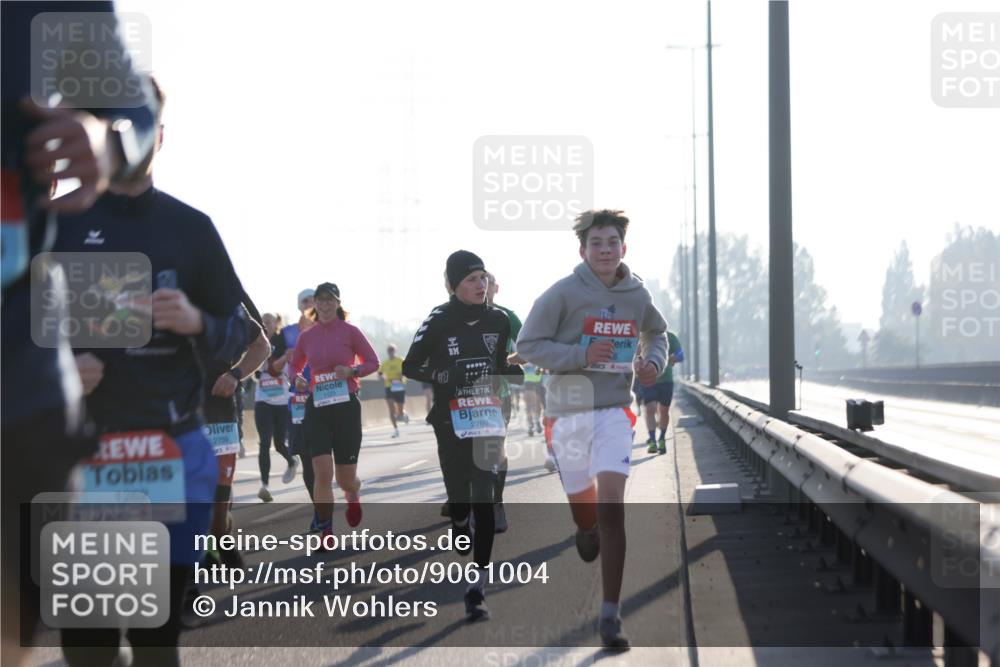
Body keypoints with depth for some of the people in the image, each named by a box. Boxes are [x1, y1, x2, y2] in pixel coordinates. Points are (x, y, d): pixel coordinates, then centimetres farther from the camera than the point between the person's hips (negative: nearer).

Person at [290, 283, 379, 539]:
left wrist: (353, 371, -16)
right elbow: (294, 366, 17)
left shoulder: (350, 332, -3)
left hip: (346, 406, -1)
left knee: (345, 479, 4)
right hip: (317, 408, 1)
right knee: (322, 471, -13)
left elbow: (372, 361, 2)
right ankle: (326, 534, -4)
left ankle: (353, 495, 43)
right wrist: (297, 379, -5)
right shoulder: (306, 337, 4)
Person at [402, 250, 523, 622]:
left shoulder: (499, 321, 6)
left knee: (483, 498, -10)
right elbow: (410, 368, -1)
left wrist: (526, 373, -1)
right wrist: (443, 376, -18)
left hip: (488, 419, 2)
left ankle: (476, 590, -13)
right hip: (450, 423, -2)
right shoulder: (438, 322, -6)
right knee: (459, 500, 3)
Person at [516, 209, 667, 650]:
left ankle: (610, 615, -13)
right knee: (583, 506, 12)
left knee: (612, 506, -14)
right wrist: (581, 355, -20)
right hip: (569, 410, -1)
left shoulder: (637, 295, 2)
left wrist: (654, 361, 2)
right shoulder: (562, 294, -9)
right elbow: (527, 345, -8)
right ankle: (587, 529, 55)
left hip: (615, 411, 1)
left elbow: (656, 333, 23)